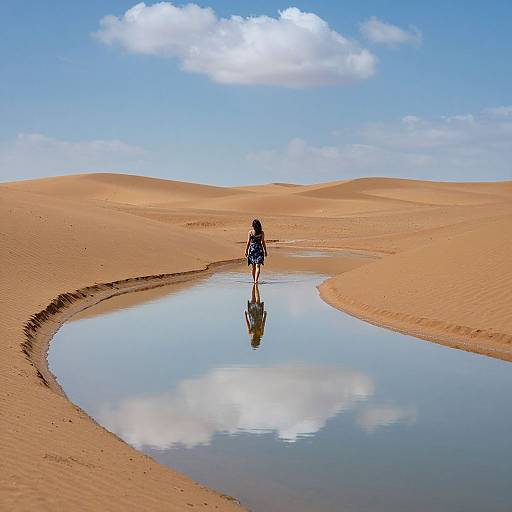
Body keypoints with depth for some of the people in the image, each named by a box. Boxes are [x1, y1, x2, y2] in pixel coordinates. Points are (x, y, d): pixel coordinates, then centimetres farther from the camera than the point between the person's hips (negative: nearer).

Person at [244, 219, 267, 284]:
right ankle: (256, 280, -19)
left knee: (253, 267, 14)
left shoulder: (250, 232, -5)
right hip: (259, 249, -1)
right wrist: (265, 251, 8)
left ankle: (254, 280, 24)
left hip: (252, 249, 1)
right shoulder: (261, 232, -3)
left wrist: (246, 251, 1)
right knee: (258, 266, -4)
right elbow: (263, 242, -1)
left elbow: (248, 242, -5)